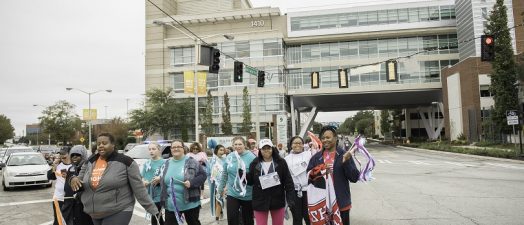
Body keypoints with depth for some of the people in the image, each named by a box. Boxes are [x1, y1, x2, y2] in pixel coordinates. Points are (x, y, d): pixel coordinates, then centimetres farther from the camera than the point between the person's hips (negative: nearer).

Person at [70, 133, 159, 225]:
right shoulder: (89, 162, 6)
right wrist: (74, 179, -8)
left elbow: (139, 189, -9)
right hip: (95, 214, 6)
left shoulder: (125, 162, -11)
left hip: (119, 212, -6)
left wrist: (153, 210, -9)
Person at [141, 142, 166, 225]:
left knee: (158, 216, 2)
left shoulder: (163, 162, -8)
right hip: (148, 194, 5)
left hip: (159, 195, -5)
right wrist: (143, 181, -7)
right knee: (152, 216, 16)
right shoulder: (147, 163, 9)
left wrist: (159, 179, -25)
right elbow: (141, 176, 13)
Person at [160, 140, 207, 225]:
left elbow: (203, 175, -6)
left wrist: (192, 183, -21)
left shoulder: (191, 162, -6)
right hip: (171, 204, 4)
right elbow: (162, 181, 17)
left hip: (190, 203, -4)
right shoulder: (167, 164, 9)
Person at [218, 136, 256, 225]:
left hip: (248, 195, -2)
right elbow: (225, 174, 11)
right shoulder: (229, 157, 0)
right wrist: (221, 187, 17)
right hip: (232, 193, 2)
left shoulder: (251, 157, -12)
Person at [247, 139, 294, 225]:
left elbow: (288, 181, -6)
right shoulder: (254, 164, -1)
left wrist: (290, 198, -13)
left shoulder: (281, 162, -5)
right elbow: (250, 181, 5)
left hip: (278, 201, 0)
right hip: (260, 201, 0)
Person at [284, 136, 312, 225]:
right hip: (294, 191, 2)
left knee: (308, 216, 5)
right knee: (296, 218, 9)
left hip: (307, 189, -2)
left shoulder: (309, 154, 4)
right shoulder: (287, 158, 10)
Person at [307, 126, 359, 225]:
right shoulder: (316, 157, 3)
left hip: (341, 203, -2)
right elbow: (308, 177, 2)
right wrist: (318, 171, -16)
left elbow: (354, 178, -8)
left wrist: (346, 162, -22)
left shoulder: (344, 155, -5)